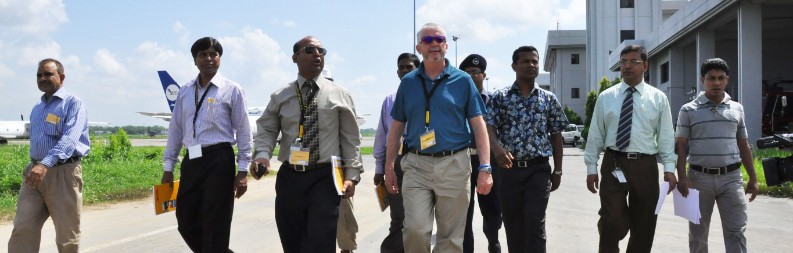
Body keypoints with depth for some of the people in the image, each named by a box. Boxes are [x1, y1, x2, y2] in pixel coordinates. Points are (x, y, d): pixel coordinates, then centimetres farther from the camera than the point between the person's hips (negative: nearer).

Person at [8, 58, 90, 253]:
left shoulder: (73, 103, -5)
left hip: (63, 173, -6)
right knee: (22, 230, -7)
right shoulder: (37, 108, 18)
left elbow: (69, 139, -20)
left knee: (67, 236, 4)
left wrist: (45, 164, -32)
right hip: (34, 172, 6)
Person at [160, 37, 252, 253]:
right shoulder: (185, 91, 13)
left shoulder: (231, 90, 0)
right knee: (186, 223, 9)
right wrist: (168, 167, 13)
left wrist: (242, 171, -6)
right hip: (191, 161, 5)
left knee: (214, 227, 0)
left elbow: (243, 131, -2)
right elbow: (175, 129, 15)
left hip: (219, 161, -5)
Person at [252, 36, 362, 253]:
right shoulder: (280, 97, 8)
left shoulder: (339, 95, 5)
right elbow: (266, 129, 9)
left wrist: (351, 175, -2)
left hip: (324, 178, -2)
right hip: (289, 178, 2)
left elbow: (351, 138, 5)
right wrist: (263, 154, -12)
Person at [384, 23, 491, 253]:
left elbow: (478, 126, 1)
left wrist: (485, 168, -7)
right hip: (417, 165, 1)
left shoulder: (462, 80, 4)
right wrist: (389, 167, 9)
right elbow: (396, 127, 14)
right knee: (415, 230, -12)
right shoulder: (408, 82, 10)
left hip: (454, 165, -1)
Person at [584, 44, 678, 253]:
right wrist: (591, 167, 2)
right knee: (613, 222, -7)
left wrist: (669, 168, -5)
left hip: (645, 166, 1)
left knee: (644, 226, 8)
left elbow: (666, 136, 3)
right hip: (613, 164, -1)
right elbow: (595, 134, 6)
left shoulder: (658, 98, 6)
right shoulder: (606, 97, 5)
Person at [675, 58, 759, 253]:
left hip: (731, 178, 2)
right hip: (699, 177, -1)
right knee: (698, 232, 9)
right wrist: (682, 177, -12)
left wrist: (753, 178, 11)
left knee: (736, 231, -2)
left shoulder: (737, 109, 9)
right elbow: (681, 147, -2)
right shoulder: (689, 110, 0)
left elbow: (743, 146, 13)